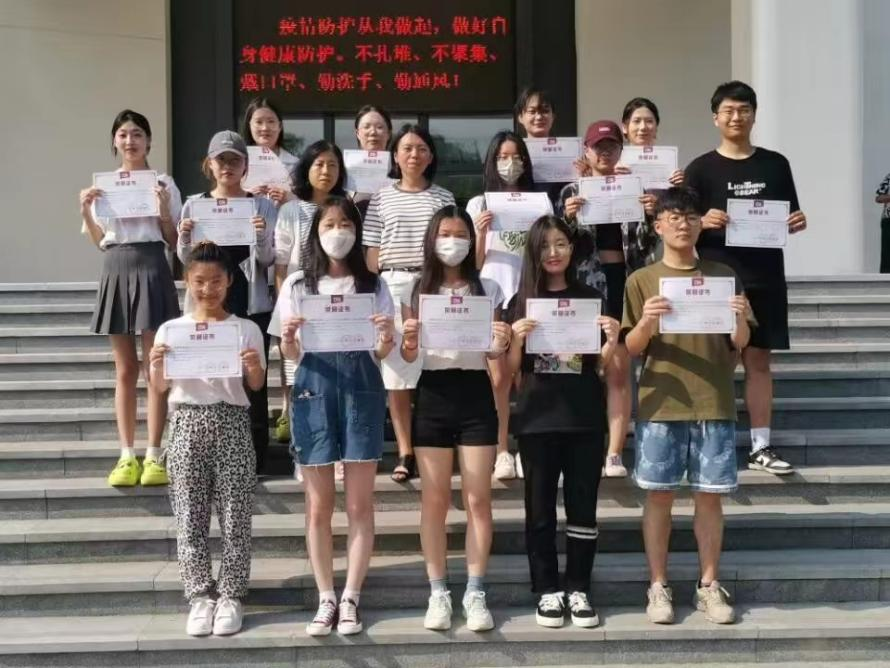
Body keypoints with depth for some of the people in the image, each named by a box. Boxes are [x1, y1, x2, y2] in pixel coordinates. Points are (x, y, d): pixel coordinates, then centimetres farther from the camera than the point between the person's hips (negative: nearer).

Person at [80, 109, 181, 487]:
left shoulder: (164, 183, 3)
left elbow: (174, 242, 2)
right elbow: (98, 242, 14)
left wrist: (165, 212, -14)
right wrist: (86, 211, -2)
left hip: (151, 270, -3)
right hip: (116, 271, 3)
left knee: (155, 367, -2)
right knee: (125, 370, 7)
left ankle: (153, 456, 4)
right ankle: (127, 456, 11)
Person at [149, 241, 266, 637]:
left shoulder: (246, 329, 2)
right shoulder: (170, 330, 5)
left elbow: (255, 386, 0)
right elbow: (159, 388, 4)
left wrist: (254, 367, -21)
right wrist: (157, 365, -16)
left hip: (231, 422, -1)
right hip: (187, 423, 1)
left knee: (234, 516, 1)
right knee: (190, 517, 4)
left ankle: (231, 595, 11)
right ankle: (200, 596, 14)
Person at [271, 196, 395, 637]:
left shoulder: (372, 284, 8)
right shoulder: (297, 284, 8)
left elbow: (381, 353, 4)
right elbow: (290, 354, 7)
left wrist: (386, 340, -18)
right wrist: (288, 341, -15)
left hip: (361, 388, 0)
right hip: (314, 389, 0)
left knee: (360, 504, 2)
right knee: (318, 506, 5)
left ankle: (350, 599, 11)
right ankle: (326, 599, 15)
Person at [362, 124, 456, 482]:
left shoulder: (443, 197, 8)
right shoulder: (382, 198, 8)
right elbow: (372, 252, 7)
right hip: (392, 286, 0)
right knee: (396, 372, 1)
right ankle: (405, 453, 9)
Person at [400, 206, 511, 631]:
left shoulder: (487, 289, 6)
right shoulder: (417, 291, 6)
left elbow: (492, 352, 4)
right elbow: (408, 356, 4)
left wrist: (501, 344, -18)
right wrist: (408, 340, -18)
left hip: (475, 394, 0)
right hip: (433, 396, 0)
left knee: (478, 499, 1)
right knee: (434, 500, 4)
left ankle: (475, 593, 10)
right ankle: (438, 593, 12)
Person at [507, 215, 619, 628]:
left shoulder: (591, 298, 5)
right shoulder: (521, 302, 4)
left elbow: (601, 366, 6)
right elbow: (512, 369, 2)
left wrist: (612, 341, -14)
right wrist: (516, 340, -17)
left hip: (584, 417, 1)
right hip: (537, 418, 0)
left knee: (582, 506, 6)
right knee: (541, 508, 5)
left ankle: (579, 589, 15)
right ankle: (547, 590, 14)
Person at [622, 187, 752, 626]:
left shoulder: (723, 276, 9)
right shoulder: (641, 280, 5)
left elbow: (739, 344, 9)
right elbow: (631, 349, 2)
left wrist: (740, 320, -12)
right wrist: (646, 323, -17)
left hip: (715, 403, 1)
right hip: (661, 404, -1)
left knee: (709, 496, 6)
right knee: (659, 495, 2)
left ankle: (709, 586, 16)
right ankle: (658, 587, 11)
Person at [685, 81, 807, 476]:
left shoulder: (776, 165, 10)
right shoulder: (701, 168, 2)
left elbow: (790, 218, 15)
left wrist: (799, 222, -6)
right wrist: (703, 222, -20)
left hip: (765, 279, 3)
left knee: (759, 359, 6)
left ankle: (761, 446, 12)